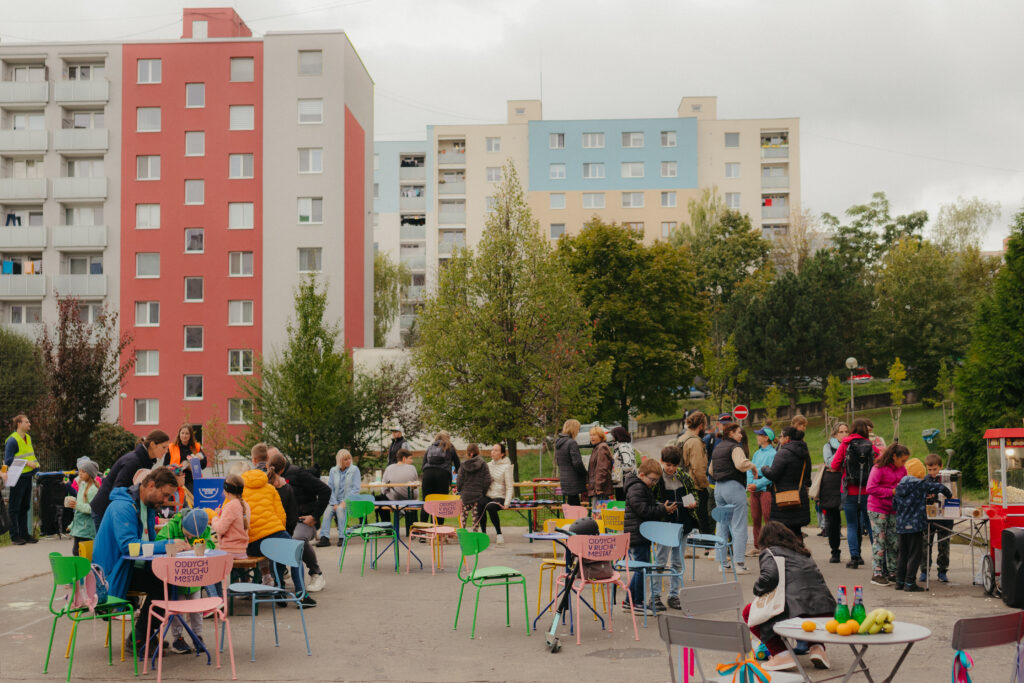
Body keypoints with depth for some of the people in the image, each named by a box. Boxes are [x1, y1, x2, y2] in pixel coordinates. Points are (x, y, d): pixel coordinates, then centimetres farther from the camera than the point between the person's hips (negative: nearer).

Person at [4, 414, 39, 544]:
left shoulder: (28, 438, 13)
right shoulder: (12, 440, -14)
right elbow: (8, 460, -18)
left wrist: (35, 463, 7)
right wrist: (26, 463, -22)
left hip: (27, 477, 8)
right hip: (18, 478, -8)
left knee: (25, 507, 14)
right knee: (15, 508, -1)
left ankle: (24, 533, 22)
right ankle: (15, 536, 3)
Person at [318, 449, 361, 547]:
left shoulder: (354, 470, 2)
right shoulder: (333, 471, 10)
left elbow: (356, 489, -5)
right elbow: (330, 489, 5)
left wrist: (345, 502, -14)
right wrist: (334, 503, -10)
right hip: (336, 500, 3)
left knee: (340, 509, -33)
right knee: (328, 510, -27)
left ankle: (342, 537, -30)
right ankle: (324, 538, -32)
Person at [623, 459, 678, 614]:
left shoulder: (645, 488, 19)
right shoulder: (637, 488, -15)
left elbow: (651, 507, 24)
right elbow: (644, 510, -22)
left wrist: (664, 509, 6)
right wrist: (663, 510, -18)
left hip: (643, 536, 11)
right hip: (636, 536, -11)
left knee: (641, 568, 15)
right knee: (642, 568, -5)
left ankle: (629, 601, 22)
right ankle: (638, 603, 3)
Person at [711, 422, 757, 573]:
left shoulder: (717, 448, 16)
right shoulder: (734, 447, -10)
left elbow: (711, 470, 23)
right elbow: (741, 464, -26)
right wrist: (752, 466, -9)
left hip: (718, 487, 8)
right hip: (734, 487, -8)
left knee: (722, 526, 12)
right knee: (739, 527, -5)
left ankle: (722, 562, 14)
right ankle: (739, 563, -8)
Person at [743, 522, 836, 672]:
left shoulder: (769, 552, 9)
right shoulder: (801, 552, 30)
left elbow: (770, 576, -13)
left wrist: (758, 590, 9)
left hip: (798, 611, -6)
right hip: (826, 612, 7)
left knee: (749, 612, 15)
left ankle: (782, 654, -1)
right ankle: (817, 645, 14)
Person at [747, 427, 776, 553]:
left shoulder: (772, 453, -8)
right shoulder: (756, 454, 15)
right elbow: (750, 470, 14)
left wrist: (757, 485, -15)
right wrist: (749, 484, -3)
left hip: (766, 489, -7)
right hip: (754, 490, 7)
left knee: (768, 519, -7)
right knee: (756, 519, 10)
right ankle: (757, 547, 17)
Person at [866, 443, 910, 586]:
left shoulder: (902, 470, 8)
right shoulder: (879, 468, -12)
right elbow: (871, 488, -18)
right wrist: (891, 492, -20)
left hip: (894, 509, 6)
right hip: (878, 509, -6)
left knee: (894, 541, 8)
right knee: (879, 540, -4)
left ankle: (892, 572, 17)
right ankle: (877, 574, 2)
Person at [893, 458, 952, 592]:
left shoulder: (900, 486, 7)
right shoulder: (921, 484, -9)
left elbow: (894, 505, 13)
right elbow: (939, 487, -5)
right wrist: (949, 495, 13)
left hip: (901, 525, 6)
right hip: (915, 525, -6)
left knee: (902, 553, 13)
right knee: (914, 554, 0)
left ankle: (899, 581, 16)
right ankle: (909, 583, 0)